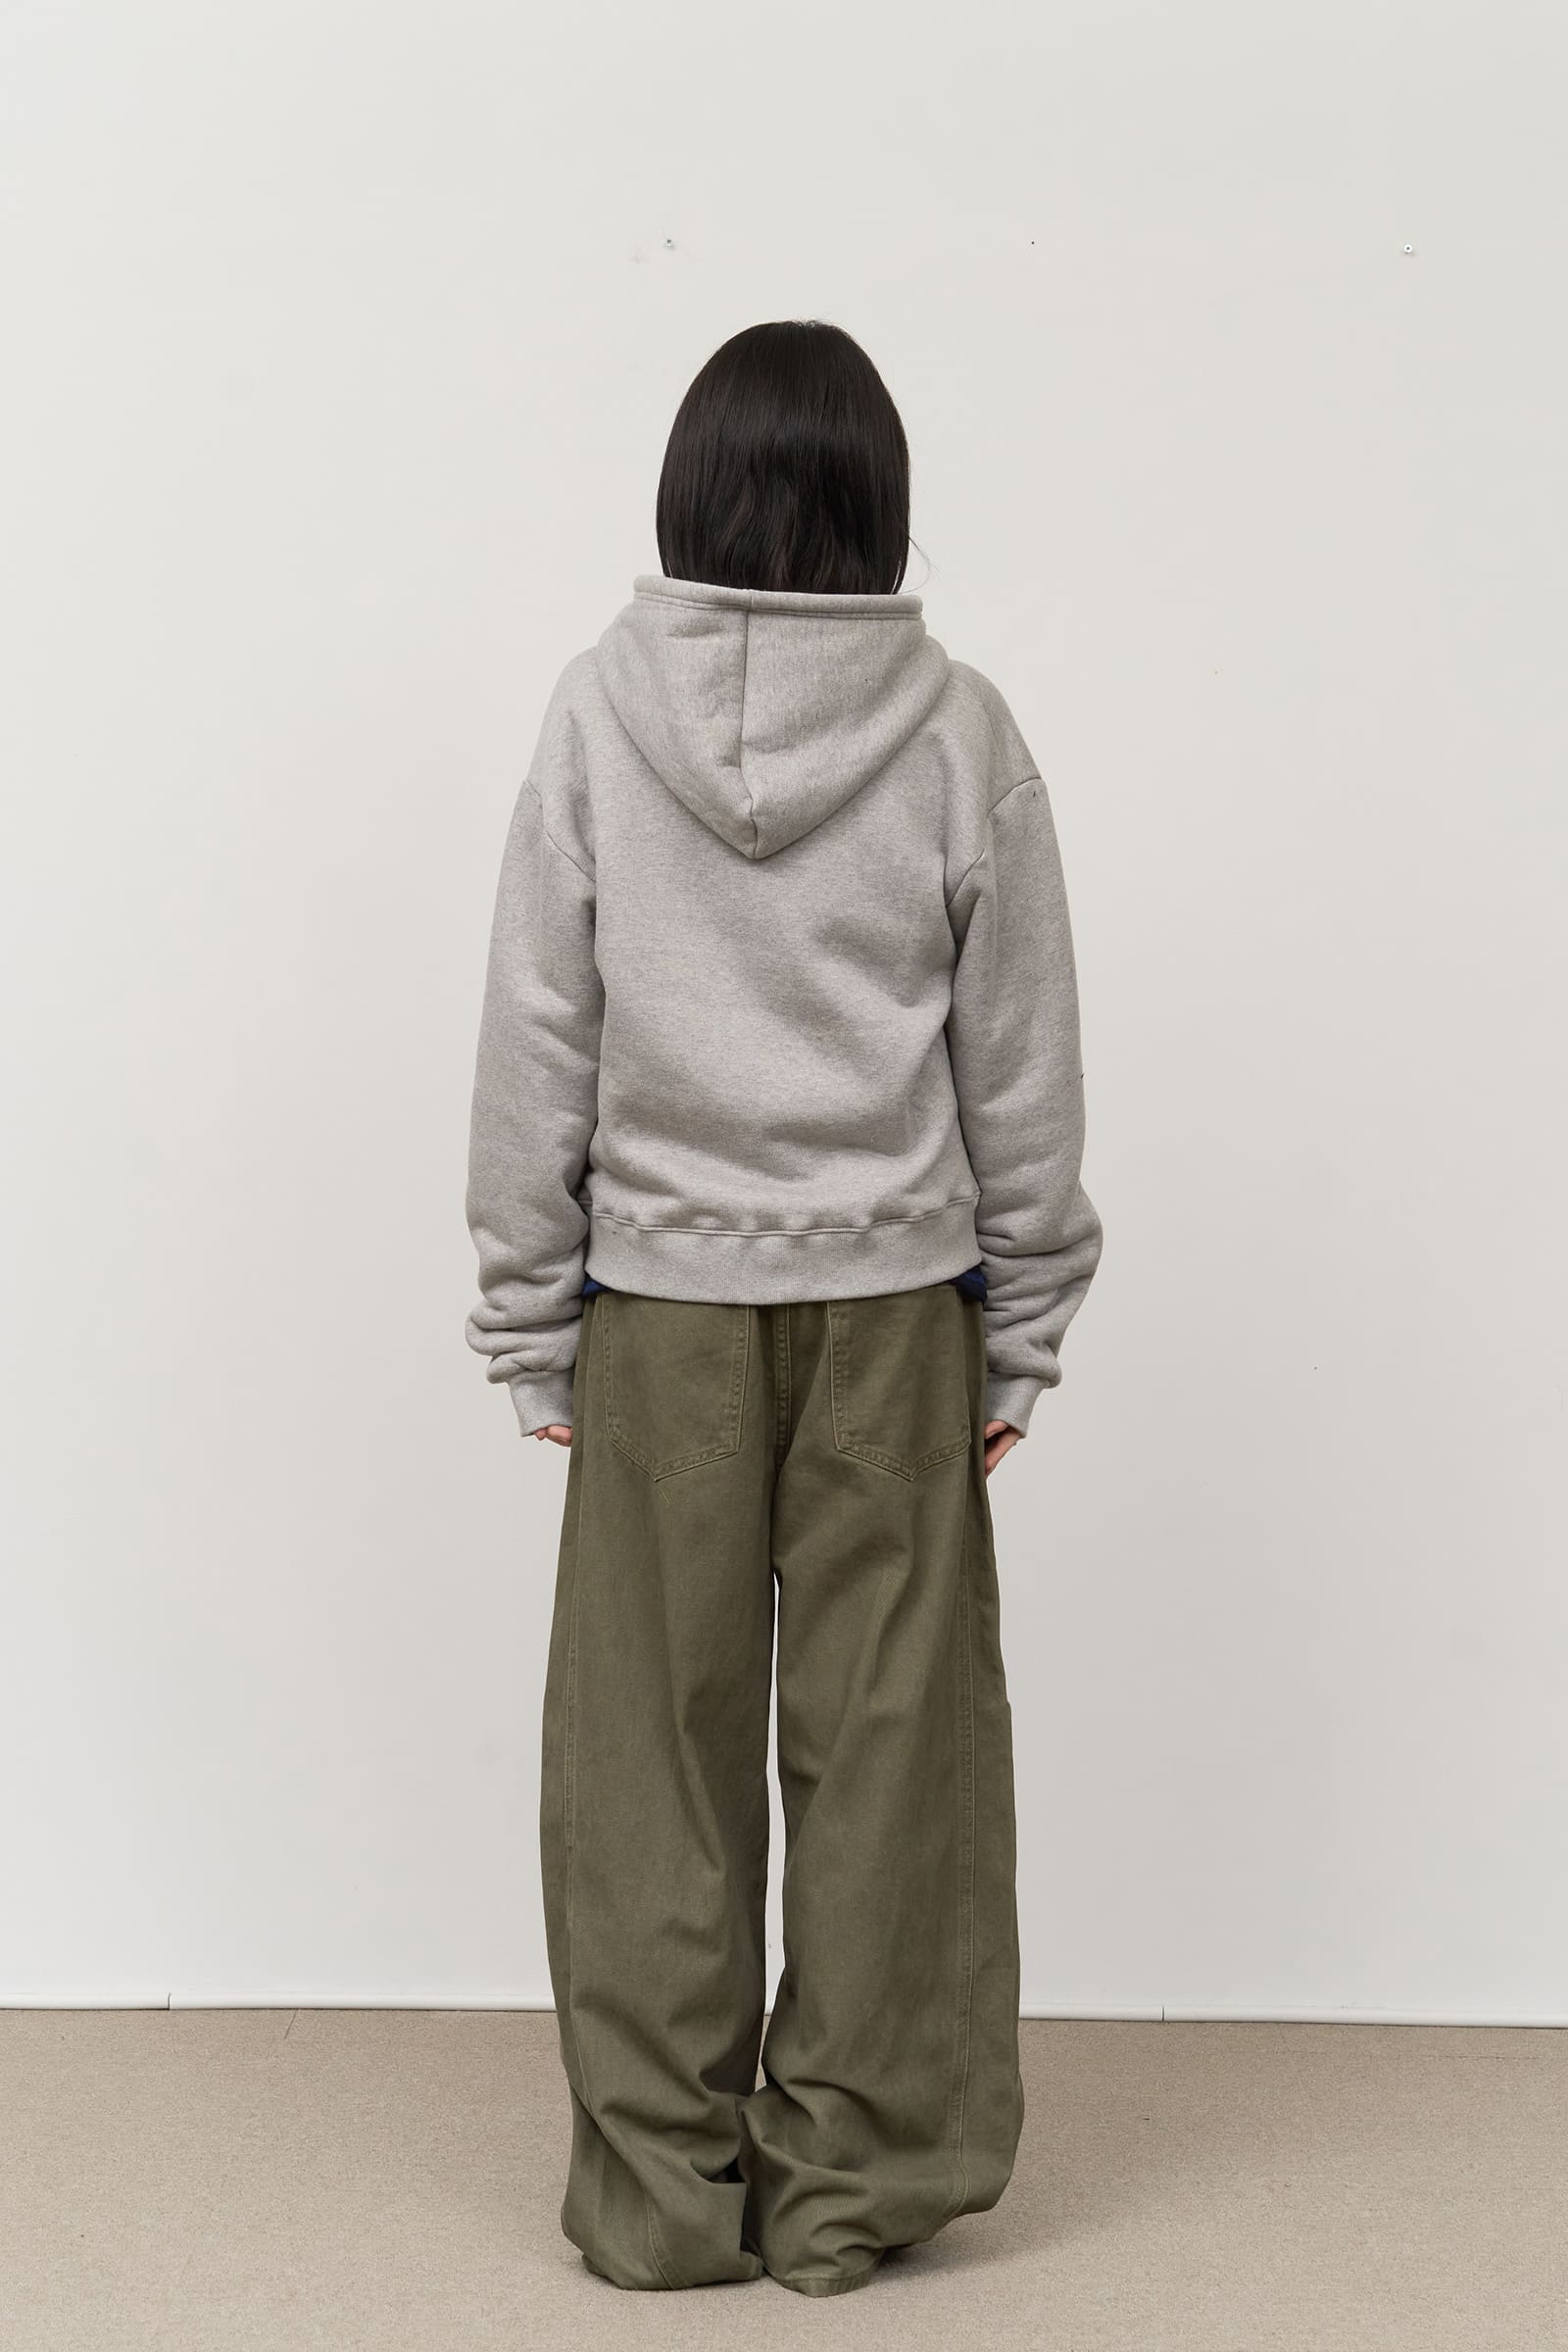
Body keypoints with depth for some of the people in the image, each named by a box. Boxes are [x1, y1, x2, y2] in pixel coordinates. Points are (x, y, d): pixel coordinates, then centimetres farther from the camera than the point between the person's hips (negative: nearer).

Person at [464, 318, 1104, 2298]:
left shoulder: (599, 714, -5)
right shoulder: (959, 732, -4)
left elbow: (536, 1044, -3)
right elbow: (1022, 1062, 0)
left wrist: (533, 1320, 5)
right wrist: (1022, 1327, 9)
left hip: (660, 1301, 0)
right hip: (890, 1302, 0)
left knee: (654, 1741, 8)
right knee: (885, 1734, 9)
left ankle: (663, 2186, 18)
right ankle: (852, 2179, 19)